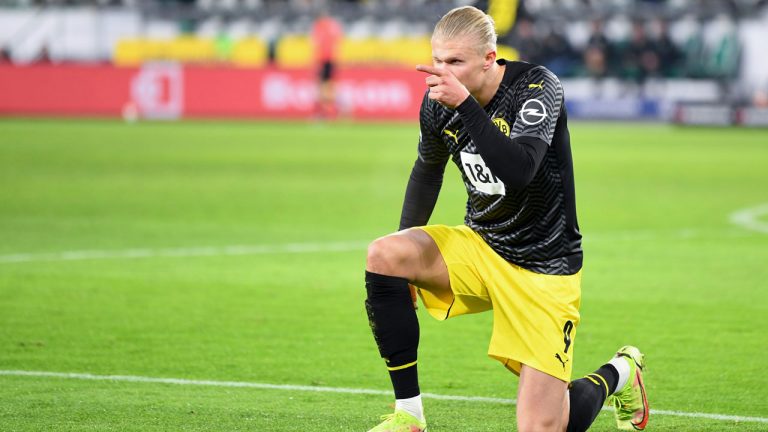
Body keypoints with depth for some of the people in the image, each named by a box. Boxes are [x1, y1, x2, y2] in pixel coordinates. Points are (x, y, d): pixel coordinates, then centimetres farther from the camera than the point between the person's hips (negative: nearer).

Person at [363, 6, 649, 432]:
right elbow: (428, 167, 17)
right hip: (479, 246, 5)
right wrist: (408, 250, 12)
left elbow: (519, 170, -39)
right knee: (383, 255, -24)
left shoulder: (537, 86, -21)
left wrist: (464, 103, -45)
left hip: (543, 268, -5)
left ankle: (619, 373, 24)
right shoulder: (438, 103, -6)